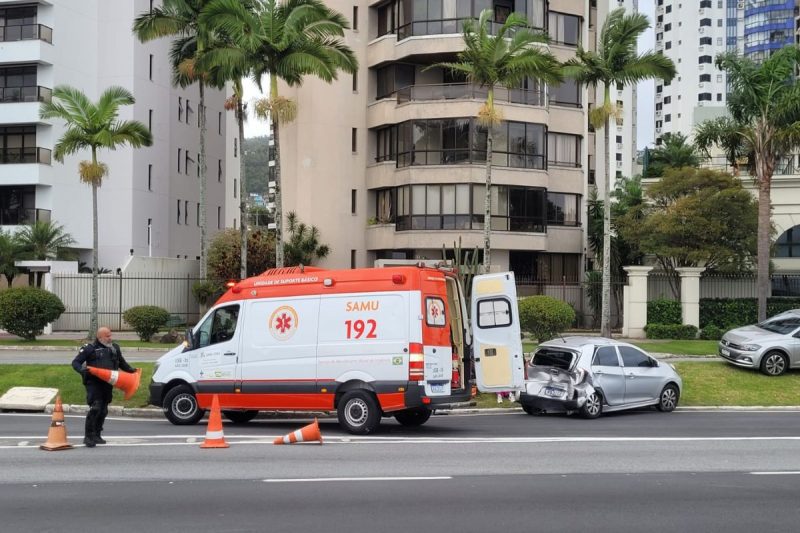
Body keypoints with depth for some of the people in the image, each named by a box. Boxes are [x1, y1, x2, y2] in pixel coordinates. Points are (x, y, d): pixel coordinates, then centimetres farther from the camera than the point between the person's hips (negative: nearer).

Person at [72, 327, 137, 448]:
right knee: (95, 408, -16)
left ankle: (97, 435, 23)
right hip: (93, 383, -6)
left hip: (108, 384, 6)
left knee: (103, 410, 11)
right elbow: (75, 362, -1)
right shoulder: (90, 348, -1)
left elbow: (121, 362, 28)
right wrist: (82, 370, -21)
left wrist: (130, 370, 12)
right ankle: (88, 436, -9)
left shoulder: (115, 348, 15)